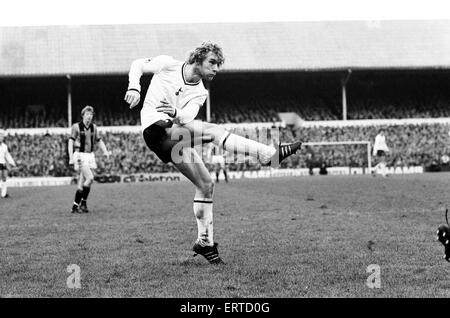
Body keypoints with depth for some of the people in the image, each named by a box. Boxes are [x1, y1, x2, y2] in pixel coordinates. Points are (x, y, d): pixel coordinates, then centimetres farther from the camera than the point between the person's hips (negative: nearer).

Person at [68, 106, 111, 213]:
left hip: (90, 156, 5)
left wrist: (105, 151, 4)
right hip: (81, 155, -5)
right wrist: (71, 157, -15)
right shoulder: (76, 126, -5)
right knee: (90, 178, -18)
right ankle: (83, 202, -7)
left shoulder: (93, 127, 10)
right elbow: (71, 142, -7)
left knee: (82, 182, 5)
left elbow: (99, 141, 18)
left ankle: (75, 206, 13)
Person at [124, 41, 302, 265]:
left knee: (205, 184, 2)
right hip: (155, 127, -7)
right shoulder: (168, 65, 3)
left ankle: (204, 242, 14)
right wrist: (134, 88, -7)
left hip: (176, 137, 7)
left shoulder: (199, 93, 12)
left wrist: (176, 114, -31)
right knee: (213, 131, -25)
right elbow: (138, 65, 12)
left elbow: (187, 116, -7)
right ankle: (269, 155, -30)